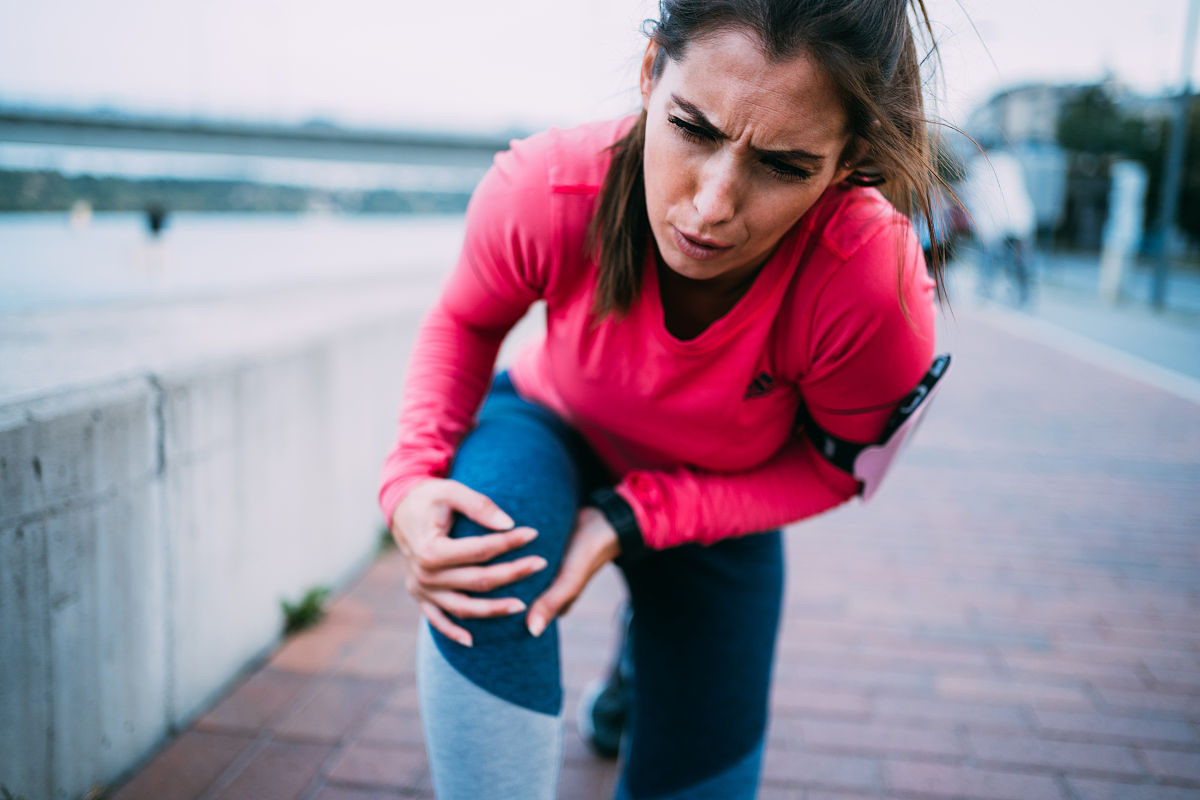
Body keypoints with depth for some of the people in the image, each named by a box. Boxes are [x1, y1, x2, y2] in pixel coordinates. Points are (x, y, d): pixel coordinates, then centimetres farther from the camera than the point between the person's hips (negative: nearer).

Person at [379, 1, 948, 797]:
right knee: (481, 568, -38)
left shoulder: (880, 292, -39)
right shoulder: (542, 191, -35)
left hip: (720, 504, 1)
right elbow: (464, 321, -11)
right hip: (552, 432, 0)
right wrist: (412, 476, -29)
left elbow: (831, 467, -18)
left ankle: (640, 658, 50)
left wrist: (633, 518, -30)